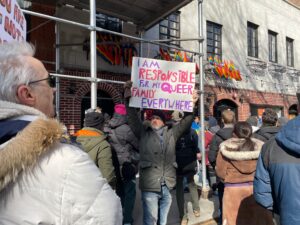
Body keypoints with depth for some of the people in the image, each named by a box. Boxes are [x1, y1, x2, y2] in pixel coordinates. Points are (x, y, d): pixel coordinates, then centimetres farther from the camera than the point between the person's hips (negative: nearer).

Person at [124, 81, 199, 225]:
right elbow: (133, 118, -2)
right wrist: (128, 99, -11)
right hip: (150, 187, -3)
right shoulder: (143, 133, 6)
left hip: (167, 186, 3)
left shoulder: (171, 133, 12)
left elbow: (186, 122, 10)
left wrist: (191, 105, 0)